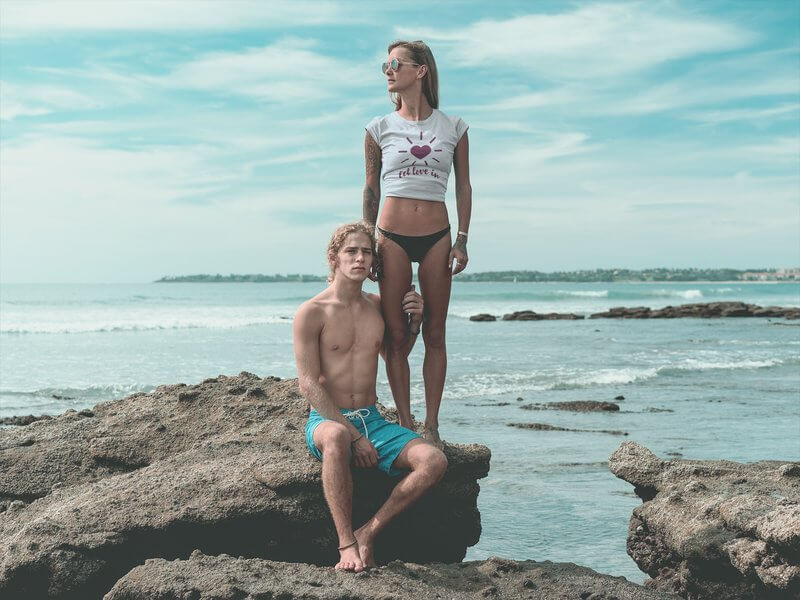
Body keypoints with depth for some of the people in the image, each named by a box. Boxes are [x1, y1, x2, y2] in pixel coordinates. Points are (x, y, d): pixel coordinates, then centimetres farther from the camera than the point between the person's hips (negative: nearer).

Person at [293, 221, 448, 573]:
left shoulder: (378, 306, 10)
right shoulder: (311, 313, -7)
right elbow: (309, 386, -12)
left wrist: (414, 322, 6)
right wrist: (354, 435, -19)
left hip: (372, 420, 5)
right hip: (326, 420, -5)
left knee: (434, 461, -21)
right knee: (336, 437, -42)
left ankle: (369, 532, -14)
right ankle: (346, 543, -32)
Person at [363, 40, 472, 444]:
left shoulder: (453, 128, 5)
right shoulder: (380, 129, 5)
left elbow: (464, 186, 8)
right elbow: (371, 189, 8)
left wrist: (462, 240, 1)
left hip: (436, 237, 0)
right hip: (392, 236, 0)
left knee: (434, 334, 2)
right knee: (395, 334, -1)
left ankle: (431, 425, 8)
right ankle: (405, 424, 6)